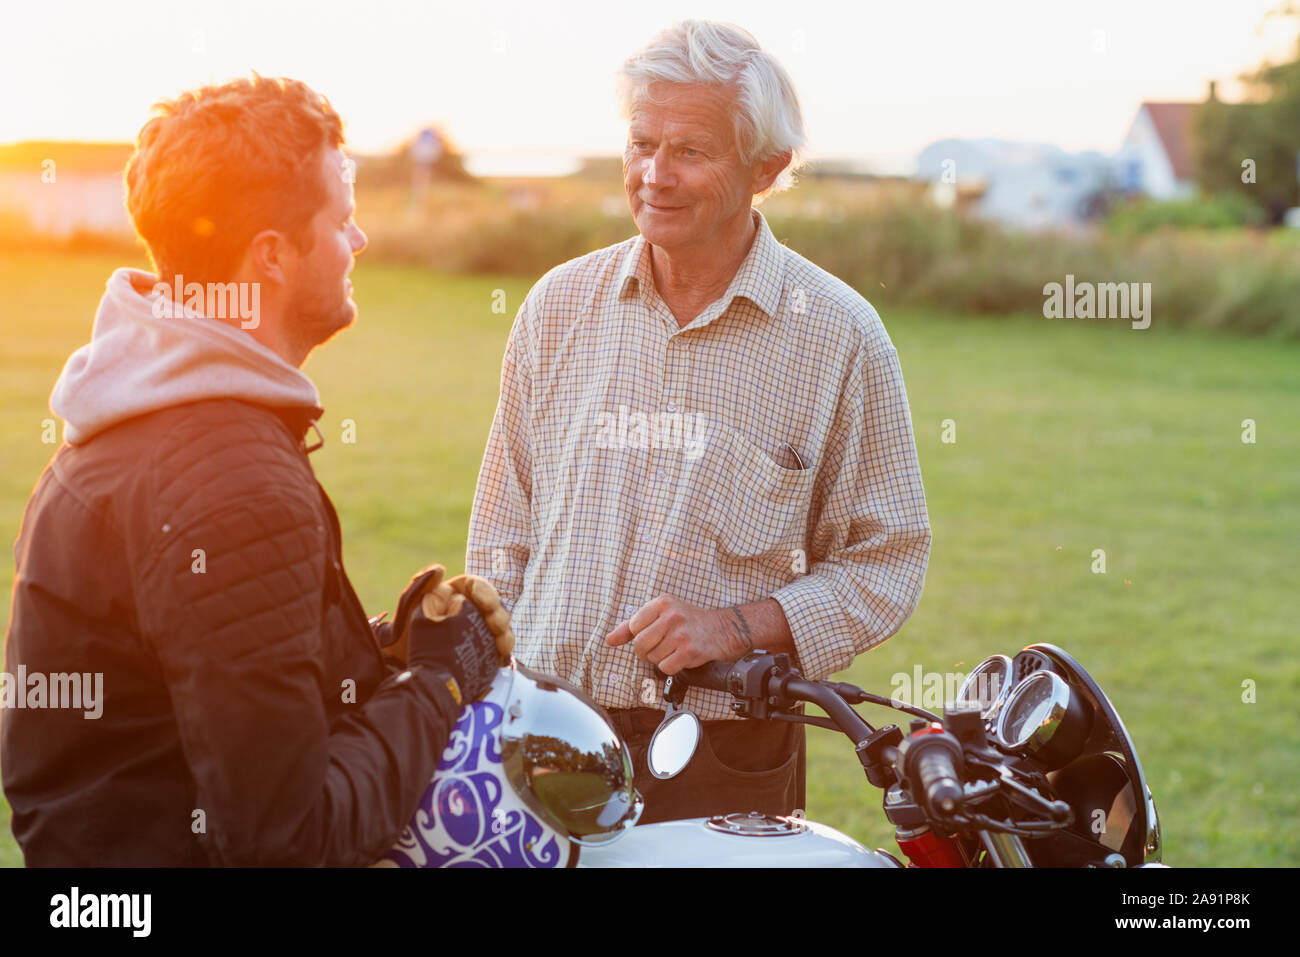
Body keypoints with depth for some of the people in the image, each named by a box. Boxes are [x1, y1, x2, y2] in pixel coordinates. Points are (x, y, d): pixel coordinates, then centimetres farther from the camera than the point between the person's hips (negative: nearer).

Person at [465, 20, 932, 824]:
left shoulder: (841, 335, -2)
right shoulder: (560, 306, 7)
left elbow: (886, 562, -1)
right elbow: (503, 534, 13)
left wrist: (740, 625, -15)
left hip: (729, 759, -2)